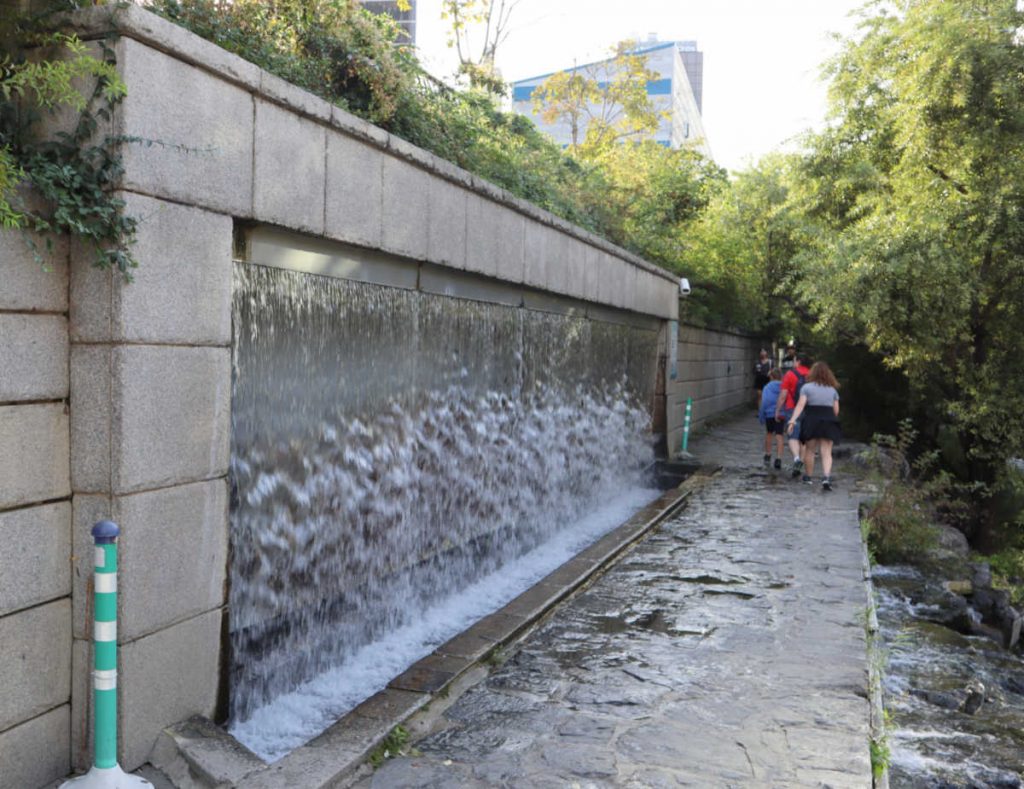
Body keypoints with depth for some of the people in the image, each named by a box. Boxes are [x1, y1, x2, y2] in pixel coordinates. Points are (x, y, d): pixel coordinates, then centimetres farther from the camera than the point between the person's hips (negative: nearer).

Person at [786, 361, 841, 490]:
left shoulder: (807, 387, -1)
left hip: (811, 421, -2)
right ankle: (826, 477, -19)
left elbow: (800, 405, -11)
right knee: (826, 453, -1)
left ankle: (808, 476, 20)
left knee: (809, 450, 11)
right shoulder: (833, 389, 10)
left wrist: (792, 420, -16)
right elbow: (836, 410, 10)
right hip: (828, 422, 2)